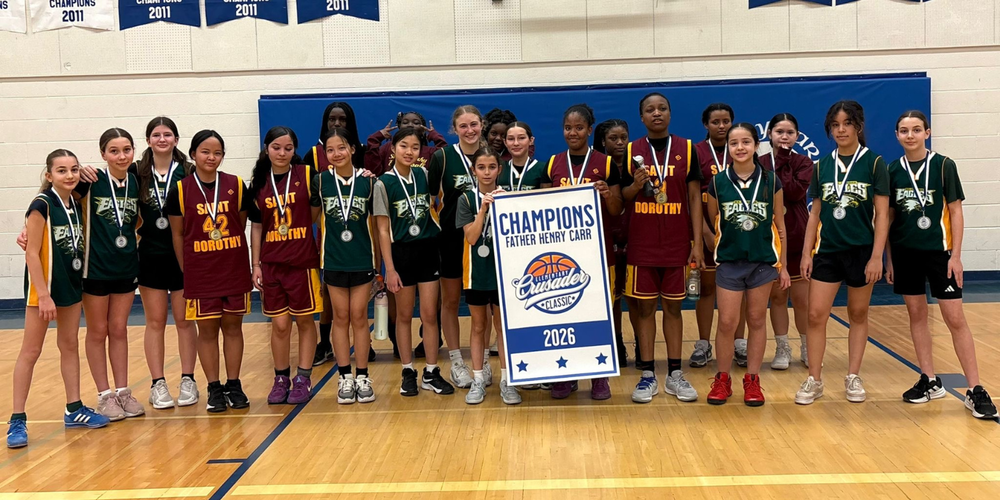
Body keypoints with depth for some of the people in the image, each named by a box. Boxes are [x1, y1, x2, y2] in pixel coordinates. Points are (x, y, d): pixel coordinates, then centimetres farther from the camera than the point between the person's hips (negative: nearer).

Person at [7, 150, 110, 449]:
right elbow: (32, 253, -17)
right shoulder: (41, 205, -15)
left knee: (70, 346, 13)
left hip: (71, 284, 7)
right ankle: (17, 420, 5)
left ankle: (74, 410, 23)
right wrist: (43, 295, -20)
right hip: (44, 286, -7)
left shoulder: (75, 204, 5)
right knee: (31, 352, -1)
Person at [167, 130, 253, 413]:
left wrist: (241, 262, 6)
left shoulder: (236, 185, 0)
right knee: (207, 329, 5)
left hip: (235, 270, 1)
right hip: (199, 272, -1)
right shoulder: (180, 190, -3)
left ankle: (234, 386, 20)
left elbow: (241, 224, 8)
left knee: (233, 326, 9)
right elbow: (177, 234, 2)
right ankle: (214, 389, 16)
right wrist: (186, 270, 0)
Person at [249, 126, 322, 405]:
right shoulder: (258, 184, 6)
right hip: (271, 263, 2)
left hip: (304, 261, -2)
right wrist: (256, 264, 6)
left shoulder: (306, 175, -2)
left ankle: (303, 379, 17)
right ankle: (281, 379, 20)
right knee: (279, 324, 6)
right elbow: (256, 226, 10)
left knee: (304, 320, 6)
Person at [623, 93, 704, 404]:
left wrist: (697, 242, -4)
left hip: (677, 244, 0)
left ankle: (675, 375, 14)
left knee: (673, 306, 6)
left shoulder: (687, 149, 3)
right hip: (641, 245, 0)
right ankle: (647, 375, 11)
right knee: (644, 307, 4)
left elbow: (694, 197, 2)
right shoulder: (630, 152, 3)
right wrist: (635, 186, -16)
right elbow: (620, 198, 7)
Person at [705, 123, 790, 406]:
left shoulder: (770, 181, -1)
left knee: (757, 321, 8)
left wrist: (782, 265, 4)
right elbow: (712, 224, 8)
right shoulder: (718, 183, -2)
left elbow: (779, 226, 4)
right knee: (727, 323, -1)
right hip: (729, 262, 0)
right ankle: (722, 380, 14)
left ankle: (752, 380, 19)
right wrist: (720, 247, 0)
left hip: (763, 262, 0)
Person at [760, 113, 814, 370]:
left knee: (801, 298, 5)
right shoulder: (759, 163, 2)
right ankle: (782, 348, 18)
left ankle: (807, 348, 20)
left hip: (798, 238, -1)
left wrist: (782, 165, -14)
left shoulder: (803, 163, 1)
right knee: (777, 295, 8)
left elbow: (795, 192, -17)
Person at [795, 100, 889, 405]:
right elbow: (815, 213, 10)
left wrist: (876, 256, -11)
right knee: (816, 315, -3)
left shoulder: (873, 162, -3)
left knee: (858, 314, 9)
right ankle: (814, 380, 7)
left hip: (861, 251, -2)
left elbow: (882, 214, -5)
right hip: (827, 251, 3)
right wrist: (807, 253, 4)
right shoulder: (823, 165, 7)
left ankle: (853, 377, 21)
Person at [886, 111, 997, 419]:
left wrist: (955, 255, -8)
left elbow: (955, 211, -3)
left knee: (955, 318, -4)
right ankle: (930, 382, 20)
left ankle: (975, 390, 2)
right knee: (916, 315, 9)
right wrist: (889, 258, 8)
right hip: (905, 252, 3)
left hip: (939, 251, -3)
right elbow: (890, 217, 10)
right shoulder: (893, 170, 4)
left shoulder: (943, 165, -4)